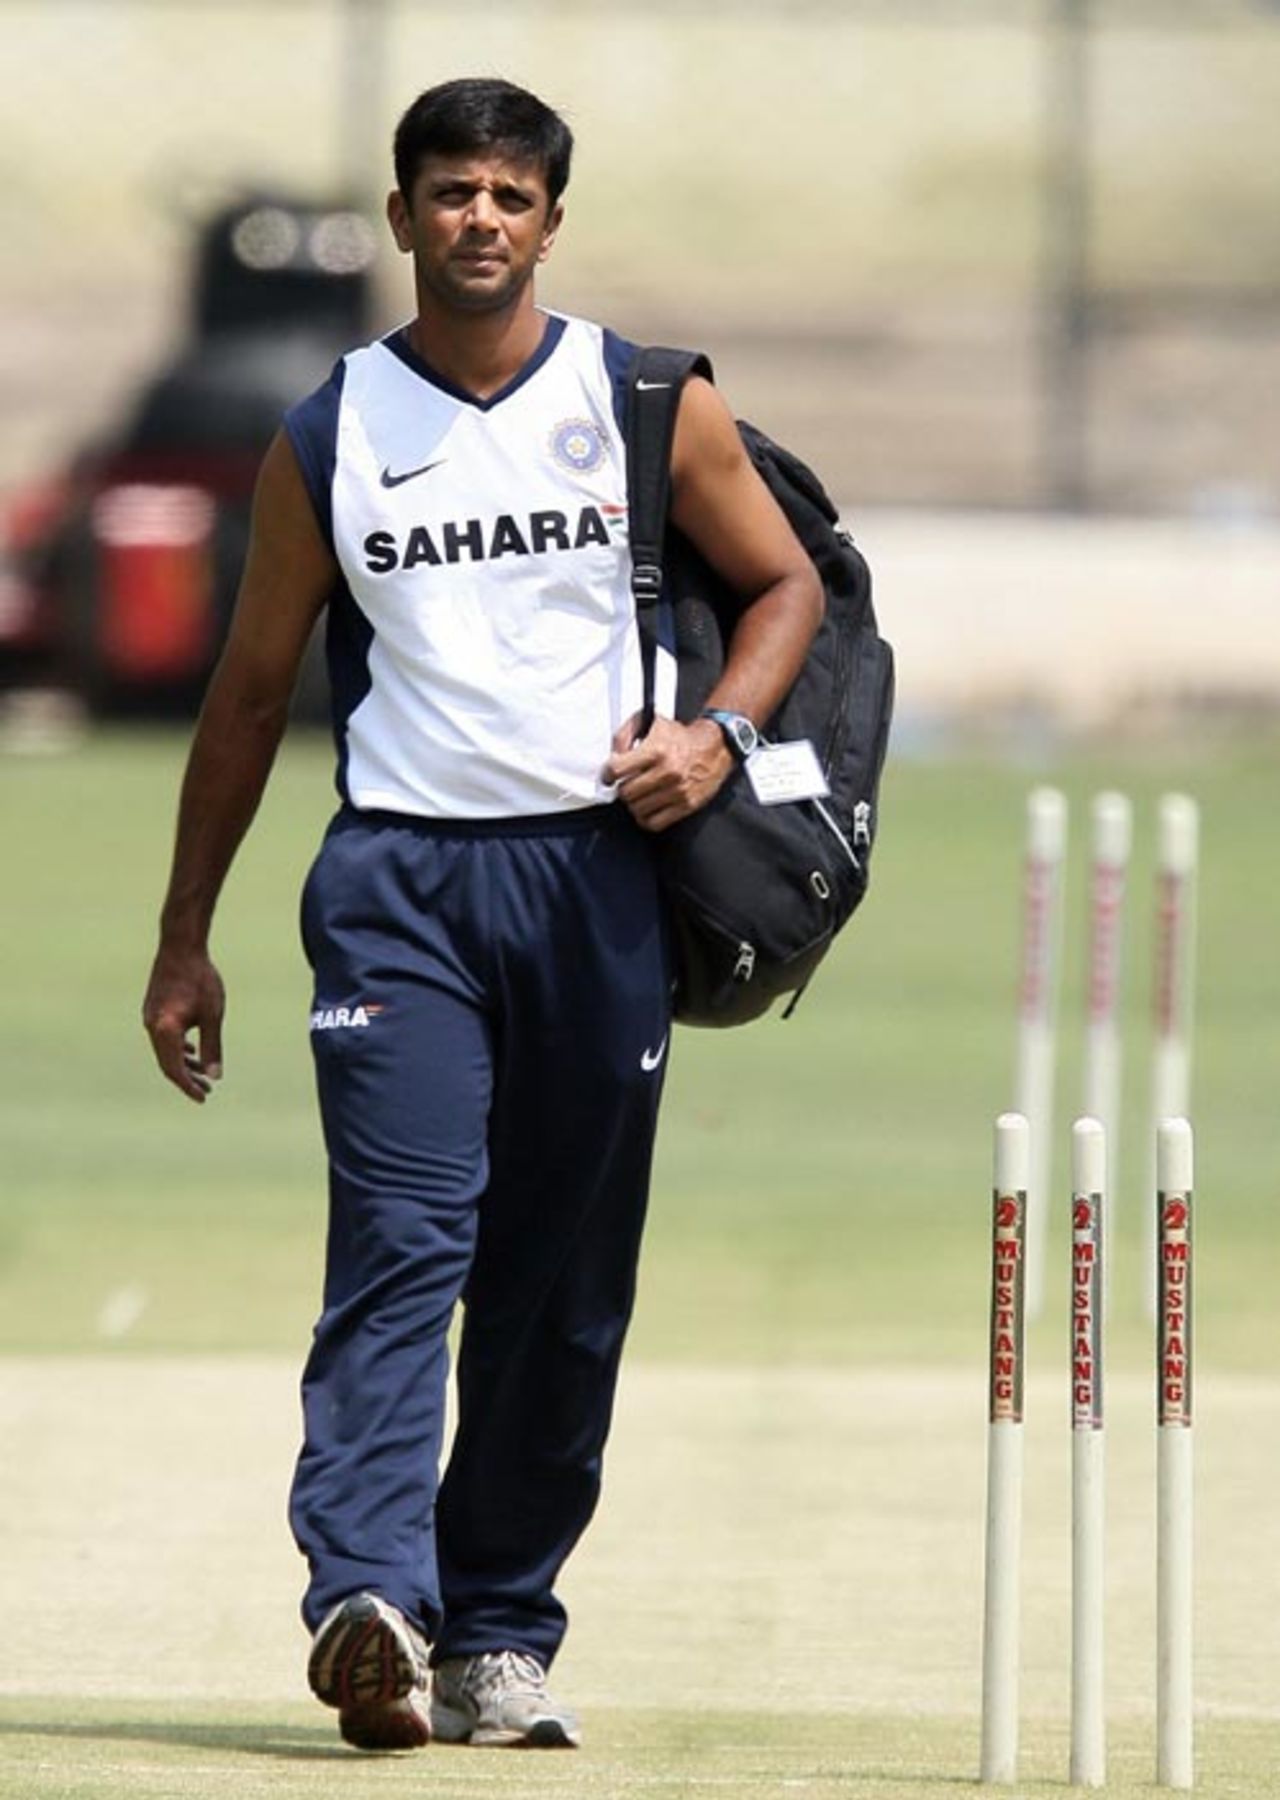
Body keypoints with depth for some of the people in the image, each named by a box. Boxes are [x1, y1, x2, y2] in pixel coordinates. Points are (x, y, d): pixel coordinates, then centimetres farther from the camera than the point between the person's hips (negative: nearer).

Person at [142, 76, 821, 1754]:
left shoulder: (649, 406, 6)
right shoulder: (329, 437, 6)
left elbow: (786, 583, 15)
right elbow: (252, 689, 13)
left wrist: (714, 734, -5)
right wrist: (185, 941, 13)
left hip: (597, 873, 2)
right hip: (399, 876, -2)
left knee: (565, 1284, 4)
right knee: (403, 1241, -17)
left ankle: (499, 1631, 13)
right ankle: (371, 1601, -29)